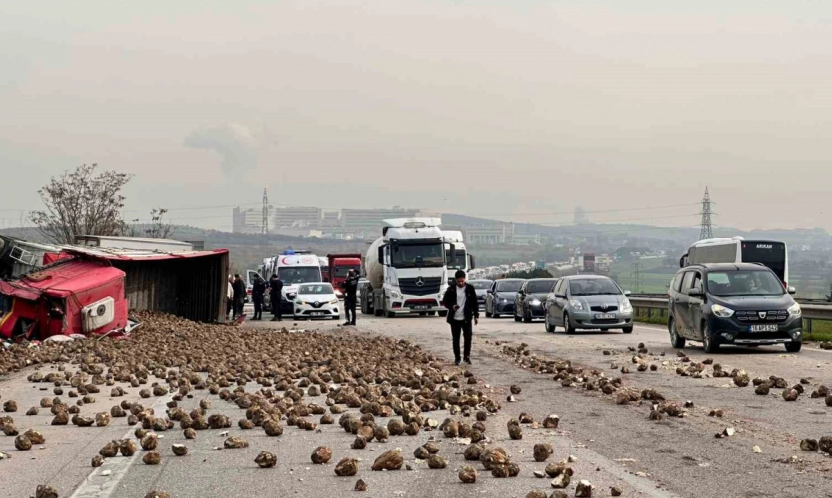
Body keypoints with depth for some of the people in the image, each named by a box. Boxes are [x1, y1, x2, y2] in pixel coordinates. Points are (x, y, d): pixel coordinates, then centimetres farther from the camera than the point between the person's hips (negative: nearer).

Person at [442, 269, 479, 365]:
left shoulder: (470, 288, 0)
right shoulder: (451, 289, 0)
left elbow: (474, 303, 4)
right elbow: (445, 301, 4)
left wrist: (476, 315, 0)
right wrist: (451, 306, -16)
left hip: (466, 318, 0)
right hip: (454, 318, 0)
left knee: (468, 337, -4)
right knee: (456, 339, 4)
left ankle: (467, 356, 11)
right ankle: (457, 358, 13)